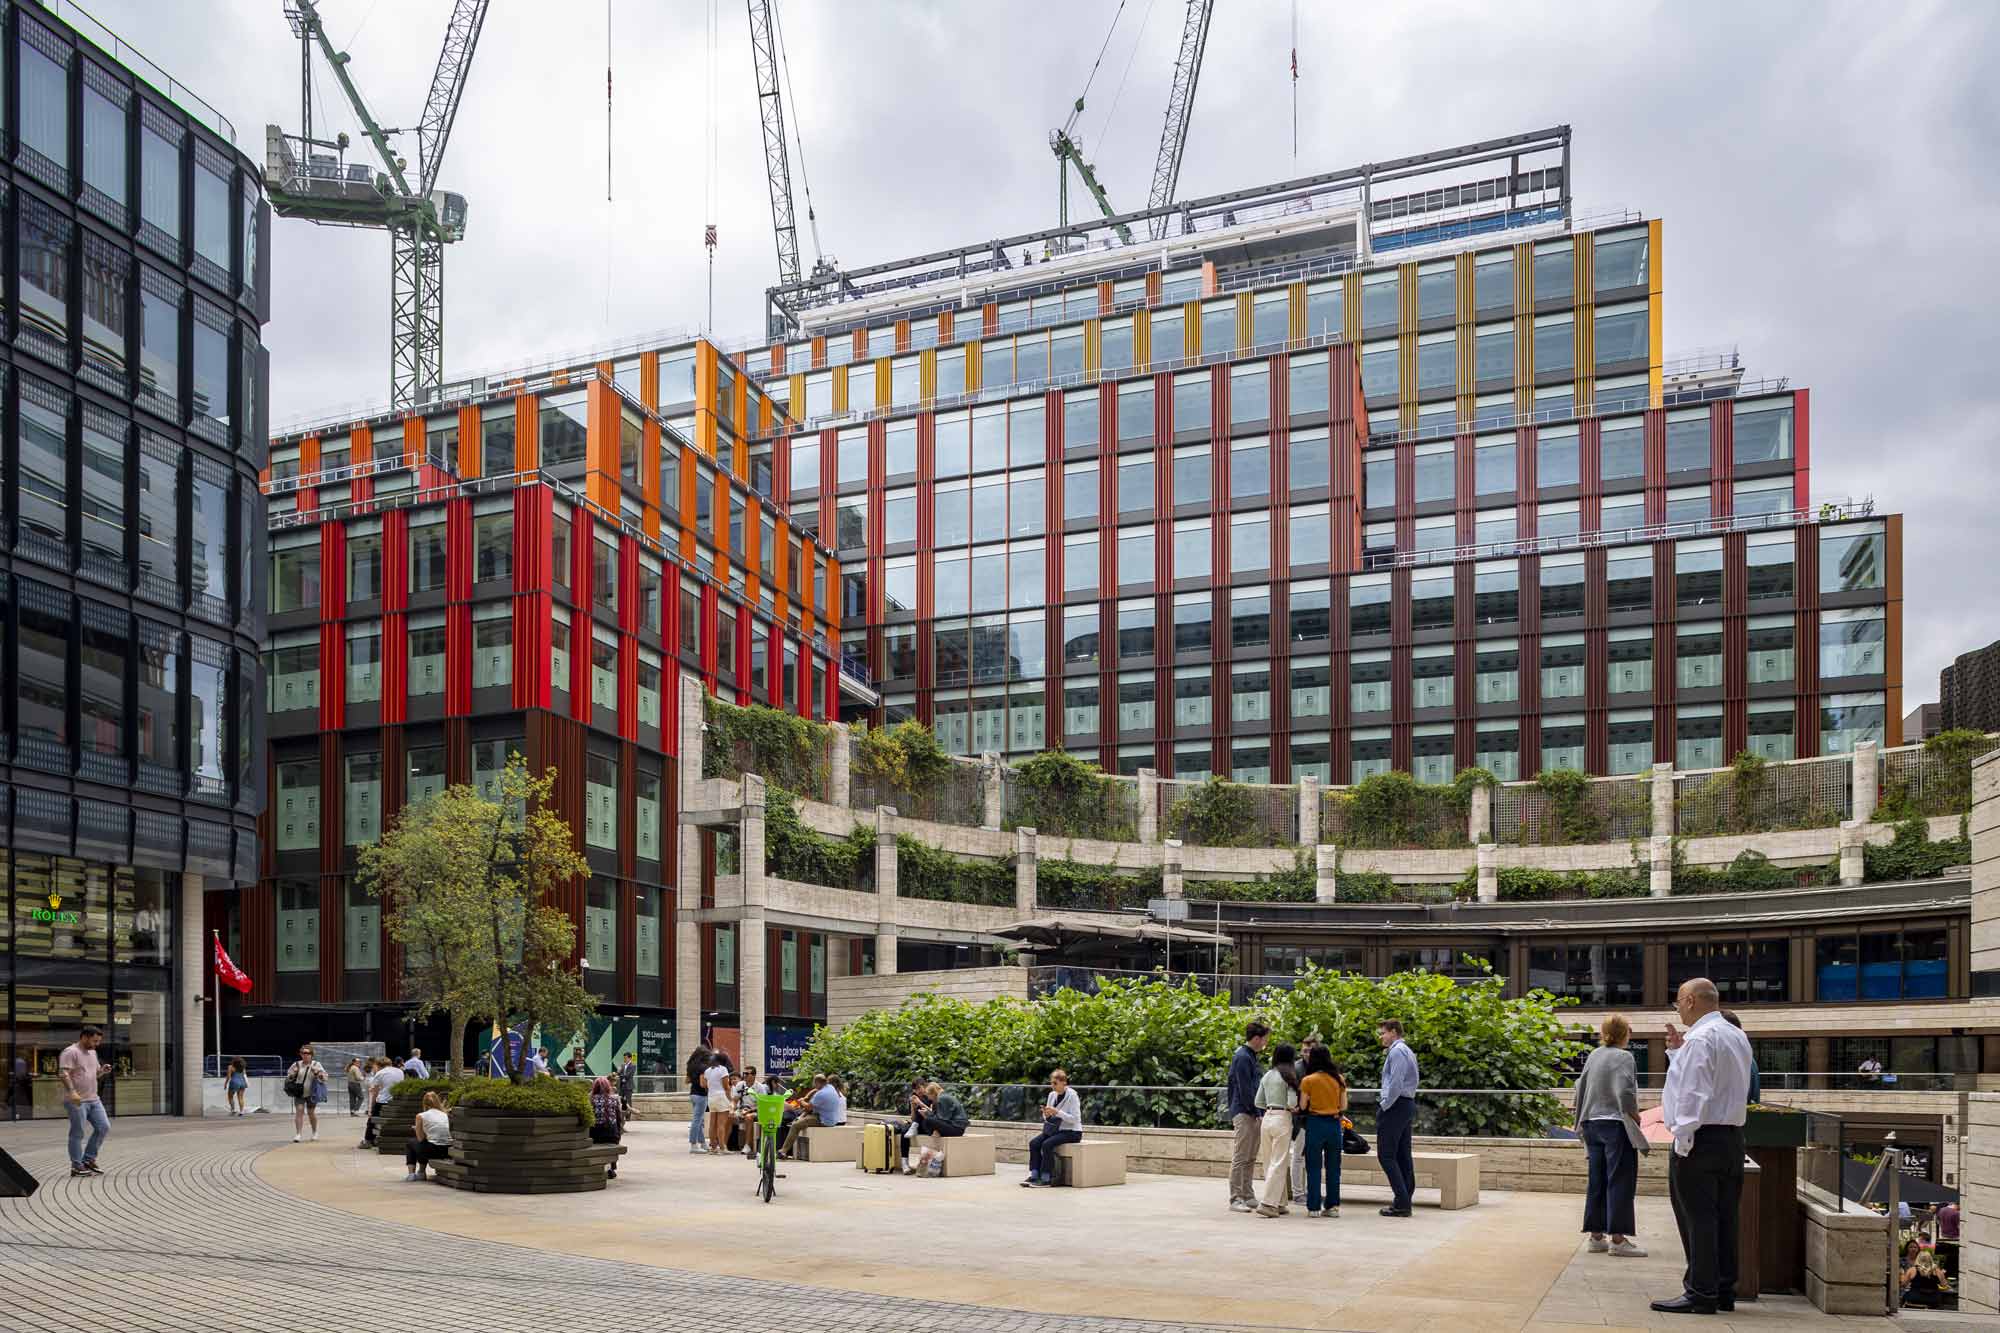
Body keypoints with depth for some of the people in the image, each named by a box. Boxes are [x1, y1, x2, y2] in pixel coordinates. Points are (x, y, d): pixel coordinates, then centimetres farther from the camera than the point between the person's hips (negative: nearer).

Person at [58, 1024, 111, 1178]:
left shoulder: (92, 1053, 16)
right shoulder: (70, 1052, -11)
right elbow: (63, 1073, -22)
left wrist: (103, 1070, 2)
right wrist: (72, 1092, -33)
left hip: (93, 1099, 8)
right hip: (77, 1101, -8)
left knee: (104, 1127, 5)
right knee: (77, 1134, -1)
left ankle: (88, 1159, 16)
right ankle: (77, 1166, 7)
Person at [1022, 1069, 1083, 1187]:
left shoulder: (1072, 1095, -13)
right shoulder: (1052, 1095, 6)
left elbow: (1075, 1119, -19)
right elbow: (1048, 1119, 12)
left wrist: (1057, 1112, -27)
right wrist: (1047, 1115, -12)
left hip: (1071, 1132, -7)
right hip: (1055, 1129, 7)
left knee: (1047, 1144, -29)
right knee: (1033, 1143, -15)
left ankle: (1046, 1179, -22)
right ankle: (1034, 1175, -15)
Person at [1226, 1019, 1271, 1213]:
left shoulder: (1249, 1056, 17)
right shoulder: (1242, 1057, -15)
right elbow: (1245, 1090, -18)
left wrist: (1258, 1113, 16)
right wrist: (1256, 1113, -15)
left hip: (1252, 1113, 10)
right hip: (1244, 1113, -10)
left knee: (1249, 1158, 13)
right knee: (1240, 1158, -7)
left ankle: (1248, 1196, 19)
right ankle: (1235, 1199, -5)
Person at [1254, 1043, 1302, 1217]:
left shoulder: (1267, 1076, 9)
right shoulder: (1289, 1076, -8)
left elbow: (1258, 1102, 11)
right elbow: (1292, 1103, -14)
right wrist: (1295, 1109, 6)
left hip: (1267, 1118, 6)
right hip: (1282, 1119, -6)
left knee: (1269, 1162, 13)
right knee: (1279, 1163, -2)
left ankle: (1279, 1203, 20)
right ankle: (1268, 1203, -8)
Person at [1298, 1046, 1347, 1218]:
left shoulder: (1308, 1080, -9)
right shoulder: (1339, 1079, 1)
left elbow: (1302, 1106, -6)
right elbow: (1343, 1106, 5)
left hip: (1315, 1123, -3)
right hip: (1335, 1124, 3)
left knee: (1314, 1168, 4)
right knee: (1333, 1167, 11)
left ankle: (1314, 1207, 3)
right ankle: (1332, 1206, 12)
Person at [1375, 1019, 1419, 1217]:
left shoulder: (1397, 1052, -13)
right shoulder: (1407, 1051, 18)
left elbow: (1396, 1084, -21)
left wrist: (1384, 1106, -13)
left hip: (1395, 1106, -10)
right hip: (1407, 1104, 10)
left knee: (1386, 1155, -8)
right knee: (1403, 1155, 10)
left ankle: (1401, 1202, -11)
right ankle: (1404, 1201, 11)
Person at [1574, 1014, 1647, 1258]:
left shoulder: (1594, 1055, 10)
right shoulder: (1623, 1057, -12)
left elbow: (1580, 1088, 13)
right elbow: (1625, 1093, -21)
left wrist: (1582, 1122, 20)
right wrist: (1636, 1117, -5)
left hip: (1592, 1125, 7)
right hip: (1616, 1125, -7)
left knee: (1597, 1182, 11)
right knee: (1620, 1181, -2)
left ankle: (1596, 1236, 14)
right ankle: (1618, 1239, -3)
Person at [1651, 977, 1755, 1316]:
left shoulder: (1700, 1039, -14)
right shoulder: (1737, 1037, 15)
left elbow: (1694, 1094, -19)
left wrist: (1682, 1141, -18)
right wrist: (1678, 1050, 20)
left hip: (1701, 1138, -9)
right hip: (1732, 1135, 9)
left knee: (1697, 1218, -5)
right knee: (1724, 1217, 12)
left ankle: (1700, 1293, -3)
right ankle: (1724, 1290, 18)